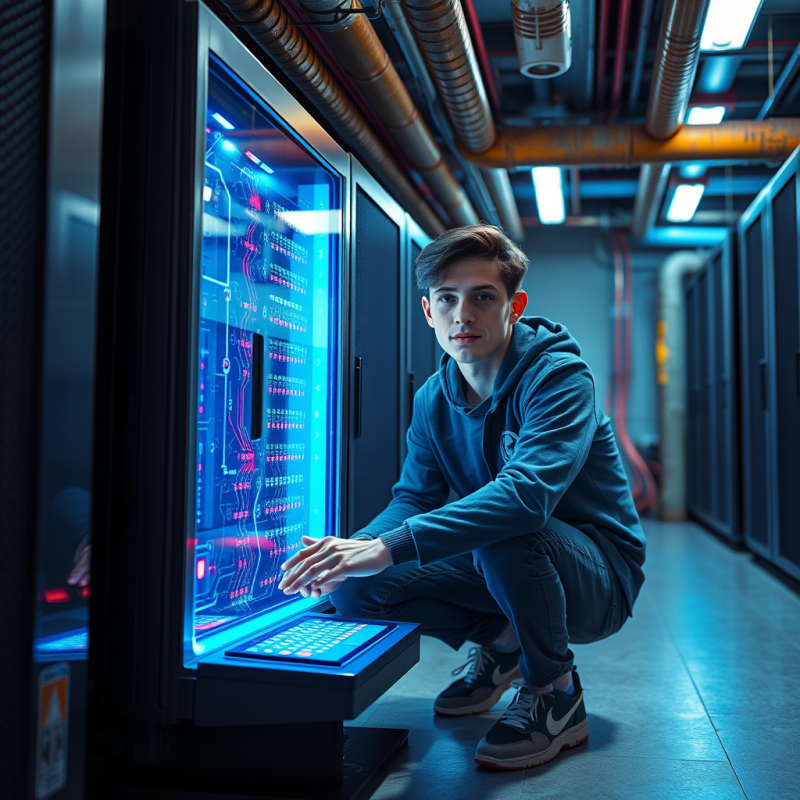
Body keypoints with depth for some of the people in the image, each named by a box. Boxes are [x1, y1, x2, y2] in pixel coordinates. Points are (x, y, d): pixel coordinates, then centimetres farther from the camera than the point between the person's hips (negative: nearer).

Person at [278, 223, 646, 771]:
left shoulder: (558, 375, -22)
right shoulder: (434, 399, 0)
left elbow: (529, 493, -38)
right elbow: (414, 498, -3)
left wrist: (388, 547, -45)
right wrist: (352, 550, -26)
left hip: (599, 573, -6)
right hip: (500, 566, 6)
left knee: (505, 532, -39)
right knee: (355, 587, -11)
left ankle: (557, 695, -12)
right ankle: (499, 645, 12)